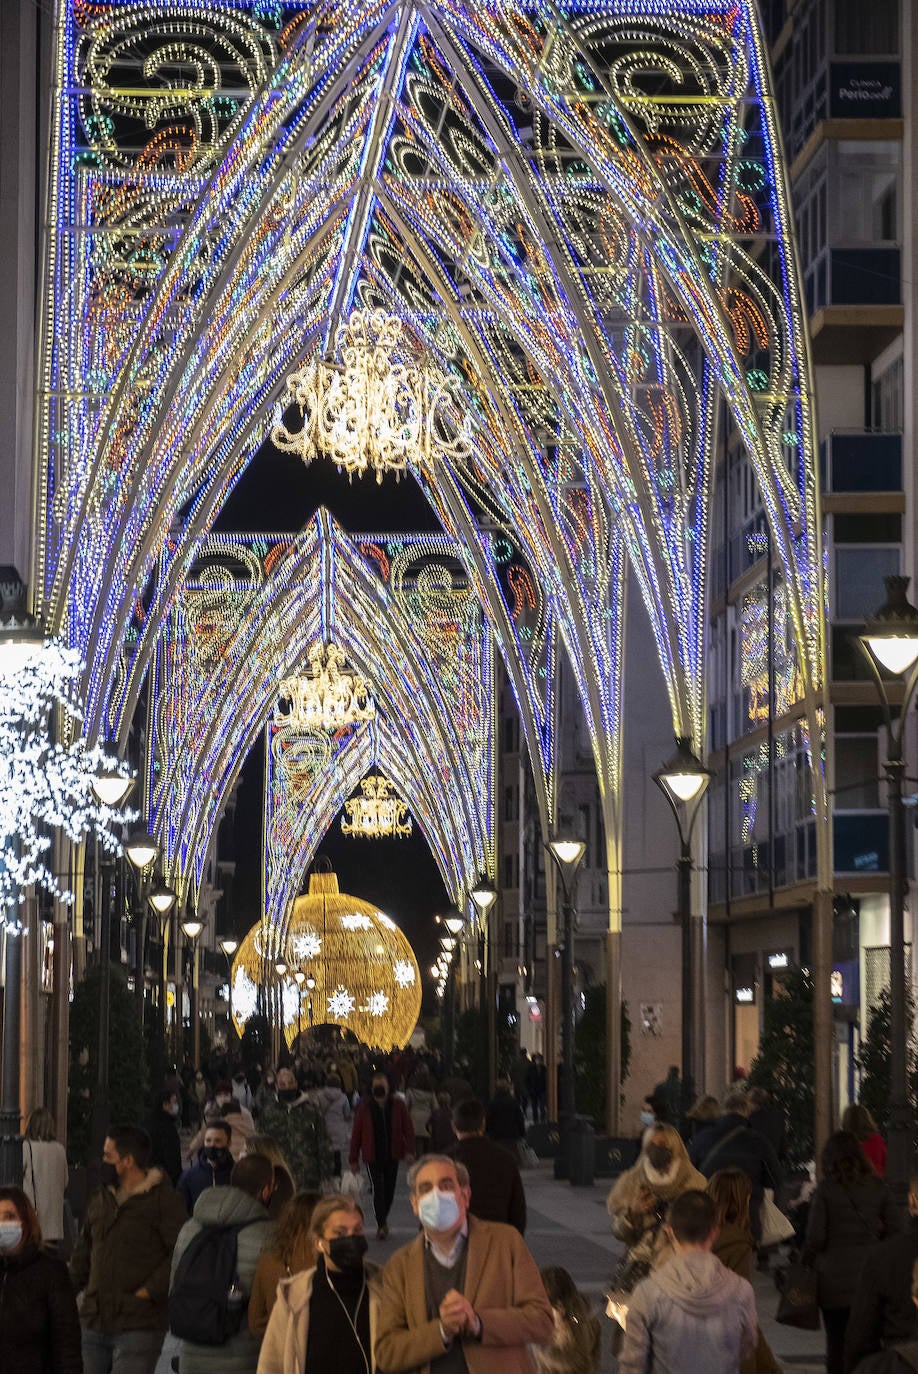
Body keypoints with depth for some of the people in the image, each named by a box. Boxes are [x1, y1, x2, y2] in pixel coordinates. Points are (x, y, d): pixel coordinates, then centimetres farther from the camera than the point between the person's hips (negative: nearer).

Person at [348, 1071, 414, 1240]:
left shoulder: (398, 1105, -3)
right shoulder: (364, 1107, -6)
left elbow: (408, 1129, -2)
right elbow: (356, 1134, -2)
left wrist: (409, 1150, -15)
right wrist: (353, 1159, -2)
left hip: (392, 1155, 2)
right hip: (373, 1156, -2)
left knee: (389, 1189, 13)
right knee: (378, 1189, -11)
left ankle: (383, 1218, 36)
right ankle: (381, 1225, -7)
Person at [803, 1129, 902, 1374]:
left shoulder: (826, 1189, -7)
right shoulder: (878, 1188, 2)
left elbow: (815, 1237, -7)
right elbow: (895, 1232, 2)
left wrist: (805, 1262, 9)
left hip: (835, 1279, -3)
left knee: (837, 1344, 5)